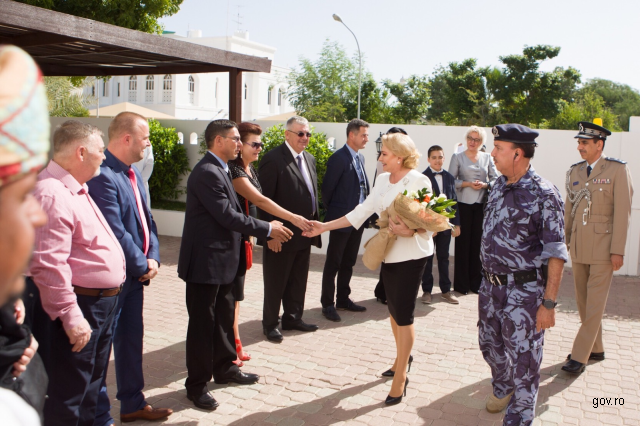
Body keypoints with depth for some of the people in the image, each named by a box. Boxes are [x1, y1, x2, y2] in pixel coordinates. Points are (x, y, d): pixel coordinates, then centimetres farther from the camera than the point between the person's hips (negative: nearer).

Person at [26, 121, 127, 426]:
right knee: (68, 394, 3)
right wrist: (70, 316, -26)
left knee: (91, 386, 23)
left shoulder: (75, 189, 13)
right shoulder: (52, 194, -21)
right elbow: (48, 264, -27)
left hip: (100, 305, 10)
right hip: (78, 308, -10)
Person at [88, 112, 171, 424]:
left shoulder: (132, 173, 10)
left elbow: (146, 220, 12)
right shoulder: (103, 176, -20)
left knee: (132, 339, 19)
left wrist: (153, 257, -1)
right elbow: (114, 232, -23)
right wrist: (142, 265, -12)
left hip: (136, 274, 9)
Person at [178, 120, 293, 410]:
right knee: (202, 323, 2)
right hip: (206, 262, -10)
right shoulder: (207, 173, -20)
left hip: (222, 260, 10)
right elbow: (228, 216, -23)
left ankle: (224, 368, 36)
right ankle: (197, 385, 16)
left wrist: (267, 232, 9)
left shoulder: (220, 170, 13)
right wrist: (267, 229, -15)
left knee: (224, 317, 20)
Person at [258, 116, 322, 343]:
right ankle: (270, 324, 22)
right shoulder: (273, 159, -15)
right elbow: (264, 200, -17)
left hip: (304, 234, 8)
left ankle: (293, 317, 35)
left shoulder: (309, 159, 11)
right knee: (276, 282, 7)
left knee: (298, 280, 19)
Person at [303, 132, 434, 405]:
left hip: (411, 255, -7)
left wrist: (409, 231, -33)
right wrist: (325, 227, 1)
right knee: (393, 309, 17)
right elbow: (362, 211, 5)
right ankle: (401, 358, 39)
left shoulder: (419, 181, -14)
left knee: (403, 313, -2)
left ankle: (400, 377, 10)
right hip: (389, 252, 7)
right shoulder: (383, 180, 7)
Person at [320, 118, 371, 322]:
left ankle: (343, 299, 28)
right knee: (333, 263, 2)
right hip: (341, 219, -8)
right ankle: (327, 304, 11)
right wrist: (332, 212, -1)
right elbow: (327, 189, -11)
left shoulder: (360, 157, 12)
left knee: (348, 263, 16)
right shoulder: (339, 158, -14)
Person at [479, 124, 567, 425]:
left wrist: (549, 303, -18)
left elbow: (556, 254, -16)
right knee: (489, 344, 22)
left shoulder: (544, 194, -16)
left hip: (524, 290, -7)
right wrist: (488, 280, 15)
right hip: (491, 285, 7)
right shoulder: (499, 186, 5)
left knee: (523, 359, 4)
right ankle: (503, 387, 50)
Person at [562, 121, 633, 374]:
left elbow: (622, 212, -9)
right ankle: (596, 349, 28)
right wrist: (564, 242, 13)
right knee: (583, 302, 12)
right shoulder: (574, 172, 8)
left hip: (602, 247, -5)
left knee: (595, 304, -2)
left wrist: (618, 250, -12)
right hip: (578, 246, 6)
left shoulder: (618, 170, -6)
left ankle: (580, 356, 3)